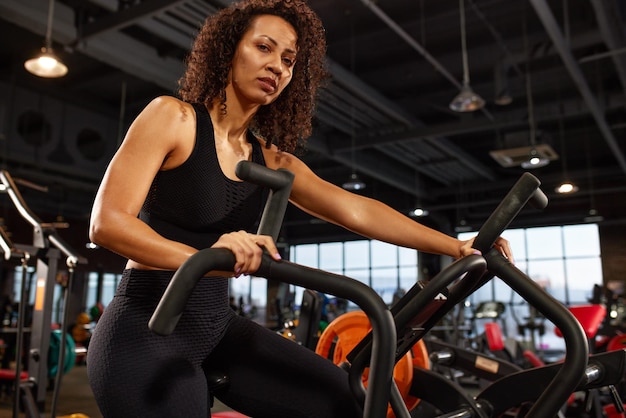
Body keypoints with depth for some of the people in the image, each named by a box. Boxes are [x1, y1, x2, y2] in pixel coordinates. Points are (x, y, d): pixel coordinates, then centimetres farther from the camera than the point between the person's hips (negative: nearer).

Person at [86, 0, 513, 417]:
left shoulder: (273, 162, 7)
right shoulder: (172, 116, -9)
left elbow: (357, 210, 1)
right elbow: (106, 222, -18)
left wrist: (458, 247, -5)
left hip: (217, 328, 6)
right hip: (146, 331, -5)